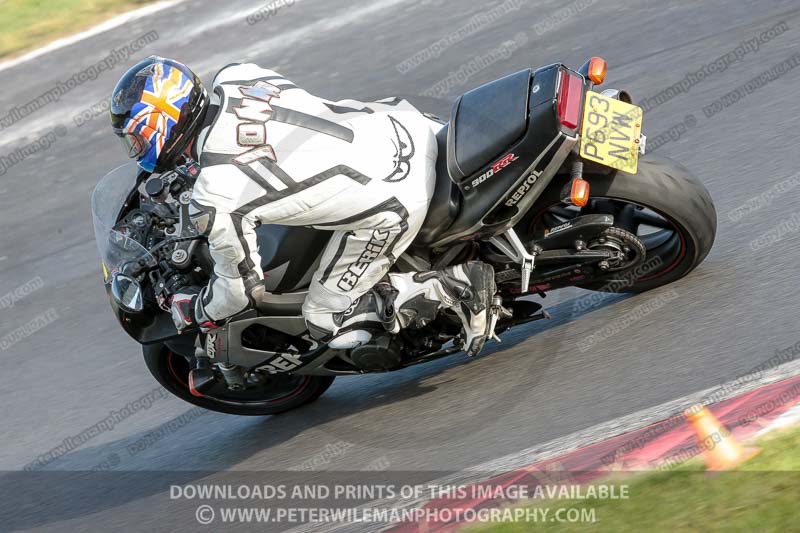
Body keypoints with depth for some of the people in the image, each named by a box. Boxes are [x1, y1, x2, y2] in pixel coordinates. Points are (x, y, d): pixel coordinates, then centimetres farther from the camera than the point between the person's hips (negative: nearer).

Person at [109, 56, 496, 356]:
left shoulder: (215, 201, -15)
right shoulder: (235, 77, 1)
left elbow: (243, 285, -2)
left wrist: (195, 313, 19)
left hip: (388, 205, -7)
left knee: (329, 325, 8)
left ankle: (453, 286, -3)